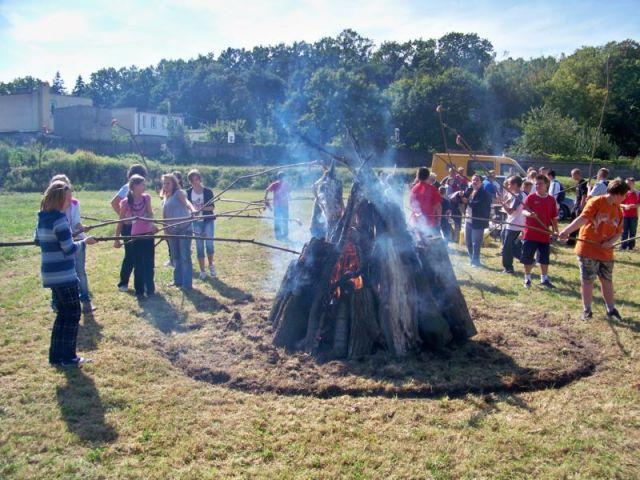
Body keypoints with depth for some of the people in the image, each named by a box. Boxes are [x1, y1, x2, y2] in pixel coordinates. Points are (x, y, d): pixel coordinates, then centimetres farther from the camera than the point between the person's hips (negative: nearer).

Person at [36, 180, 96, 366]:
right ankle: (68, 357, 9)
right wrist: (85, 242, -3)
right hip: (64, 275, -9)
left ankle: (56, 355, 22)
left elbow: (38, 241, 23)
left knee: (63, 313, 17)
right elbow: (69, 249, -18)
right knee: (73, 315, 3)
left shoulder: (43, 217, 8)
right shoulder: (59, 218, -18)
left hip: (51, 274, 9)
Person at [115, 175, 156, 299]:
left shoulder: (146, 198, 0)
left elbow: (150, 213, -9)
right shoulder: (126, 202, -7)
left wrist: (152, 225, -29)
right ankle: (139, 291, 17)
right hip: (136, 236, -2)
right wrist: (116, 239, -1)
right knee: (138, 265, 5)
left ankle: (150, 288, 24)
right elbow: (121, 221, -2)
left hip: (148, 234, 2)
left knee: (149, 263, 10)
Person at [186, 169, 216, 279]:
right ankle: (202, 271, 13)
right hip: (196, 222, 2)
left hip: (208, 221, -2)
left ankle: (211, 265, 18)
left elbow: (212, 207, -9)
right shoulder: (189, 192, -2)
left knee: (209, 244, -9)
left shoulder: (208, 191, -9)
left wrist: (203, 208, -24)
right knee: (199, 247, 3)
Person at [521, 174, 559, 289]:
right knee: (528, 259, 4)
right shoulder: (530, 197, -4)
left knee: (545, 259, 10)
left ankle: (544, 279, 24)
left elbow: (554, 218, 10)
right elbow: (523, 210, -15)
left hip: (545, 235, 3)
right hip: (530, 234, -2)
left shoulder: (551, 200, 4)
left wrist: (556, 231, 7)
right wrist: (529, 213, -37)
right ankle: (527, 279, 18)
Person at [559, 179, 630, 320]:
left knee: (607, 280, 14)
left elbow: (618, 232, 10)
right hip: (588, 250, -5)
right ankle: (587, 310, 16)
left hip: (606, 252, 6)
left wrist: (610, 242, -11)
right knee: (587, 280, 4)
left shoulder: (618, 210, 8)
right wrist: (567, 230, -39)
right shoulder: (596, 202, -12)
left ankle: (611, 309, 27)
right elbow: (583, 218, -25)